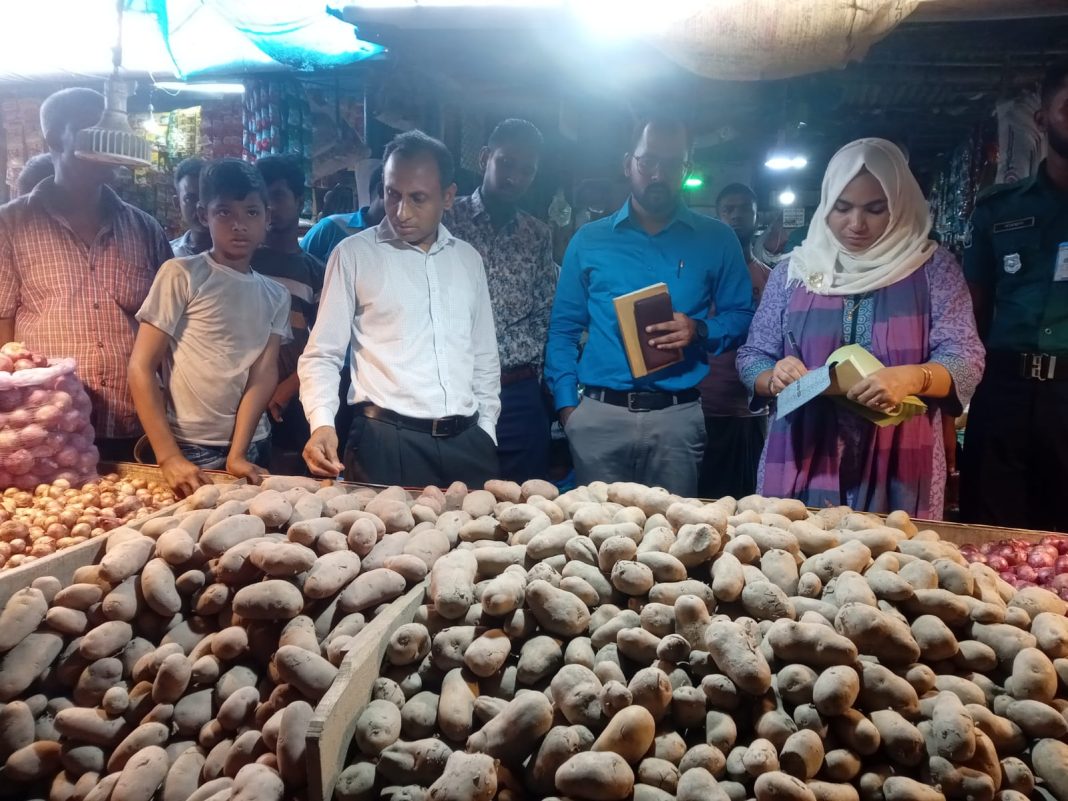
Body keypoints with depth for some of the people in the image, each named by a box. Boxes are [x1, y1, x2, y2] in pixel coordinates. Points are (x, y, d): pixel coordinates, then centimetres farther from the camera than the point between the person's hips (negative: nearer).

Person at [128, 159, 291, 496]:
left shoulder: (276, 295, 5)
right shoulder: (181, 275, -7)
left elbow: (264, 374, -4)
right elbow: (141, 368, -9)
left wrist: (238, 454, -16)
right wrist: (169, 457, -17)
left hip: (253, 446, 4)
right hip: (190, 448, -4)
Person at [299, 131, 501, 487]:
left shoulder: (468, 258, 11)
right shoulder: (354, 254, -2)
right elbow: (322, 354, -2)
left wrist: (486, 428, 11)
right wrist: (322, 422, -17)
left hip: (466, 442, 4)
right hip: (386, 442, -3)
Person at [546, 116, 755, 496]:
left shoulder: (716, 240, 7)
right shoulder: (588, 240, 8)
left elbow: (742, 316, 9)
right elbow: (563, 329, 9)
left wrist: (700, 330, -12)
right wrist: (566, 405, 0)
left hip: (678, 418, 0)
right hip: (598, 416, 1)